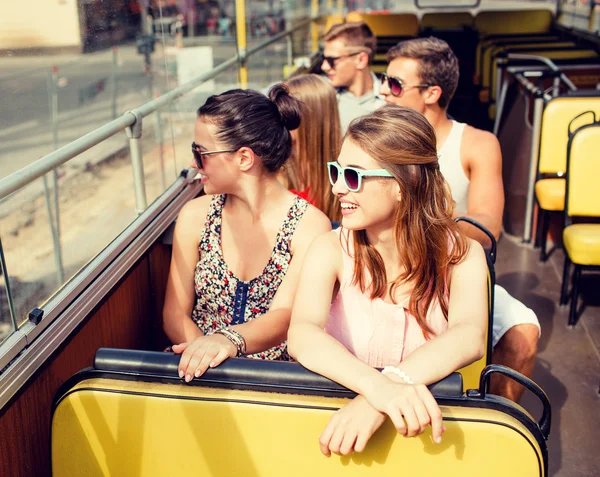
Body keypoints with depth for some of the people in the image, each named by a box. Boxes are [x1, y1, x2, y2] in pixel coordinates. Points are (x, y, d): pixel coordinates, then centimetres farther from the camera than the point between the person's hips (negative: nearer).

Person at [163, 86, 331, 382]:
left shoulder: (309, 224, -9)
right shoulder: (196, 215, 1)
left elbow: (284, 315, -19)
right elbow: (175, 313, 2)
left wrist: (229, 340, -39)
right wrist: (208, 354, -17)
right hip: (203, 372, 1)